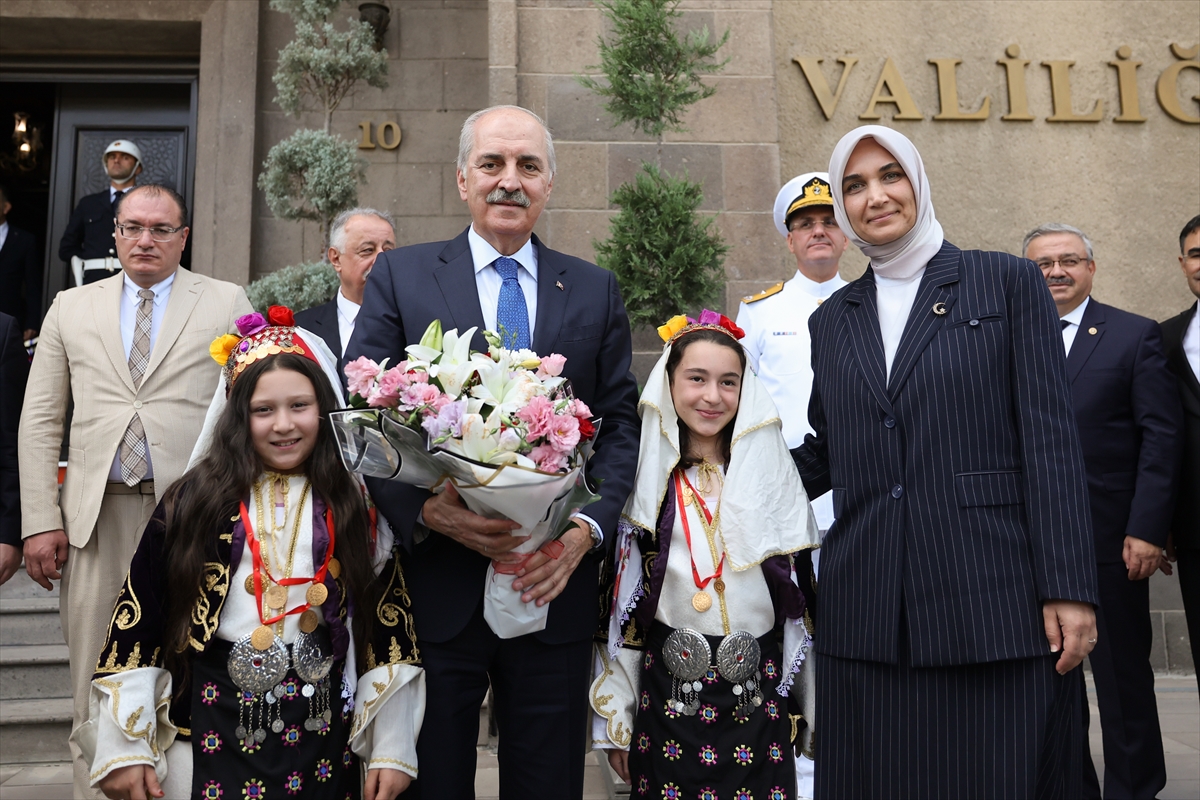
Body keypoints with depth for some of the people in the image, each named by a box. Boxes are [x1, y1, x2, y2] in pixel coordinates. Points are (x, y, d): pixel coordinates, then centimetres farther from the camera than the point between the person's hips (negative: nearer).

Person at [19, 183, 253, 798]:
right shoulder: (71, 308, 14)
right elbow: (39, 421, 12)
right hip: (99, 516, 2)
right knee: (97, 688, 8)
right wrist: (40, 521, 3)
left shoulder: (227, 304, 7)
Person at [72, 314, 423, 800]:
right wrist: (123, 748, -4)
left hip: (322, 737, 1)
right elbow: (138, 621, -3)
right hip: (211, 736, -1)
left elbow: (388, 627, -2)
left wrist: (392, 749, -2)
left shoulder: (357, 506, -3)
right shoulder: (193, 502, -5)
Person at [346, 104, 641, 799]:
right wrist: (426, 508, -17)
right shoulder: (400, 276, 4)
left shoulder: (597, 291, 9)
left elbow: (621, 425, 5)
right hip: (434, 584, -1)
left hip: (555, 585, 2)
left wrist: (589, 527, -11)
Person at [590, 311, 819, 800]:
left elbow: (803, 595, 6)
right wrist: (615, 721, 2)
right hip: (667, 699, -1)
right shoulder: (643, 482, -1)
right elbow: (619, 604, 2)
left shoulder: (772, 478, 2)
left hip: (758, 702, 1)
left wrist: (807, 707, 6)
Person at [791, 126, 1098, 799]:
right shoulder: (832, 319, 14)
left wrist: (1068, 588, -9)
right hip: (867, 616, 3)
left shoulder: (1009, 282, 3)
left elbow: (1051, 438, -3)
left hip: (994, 599, -3)